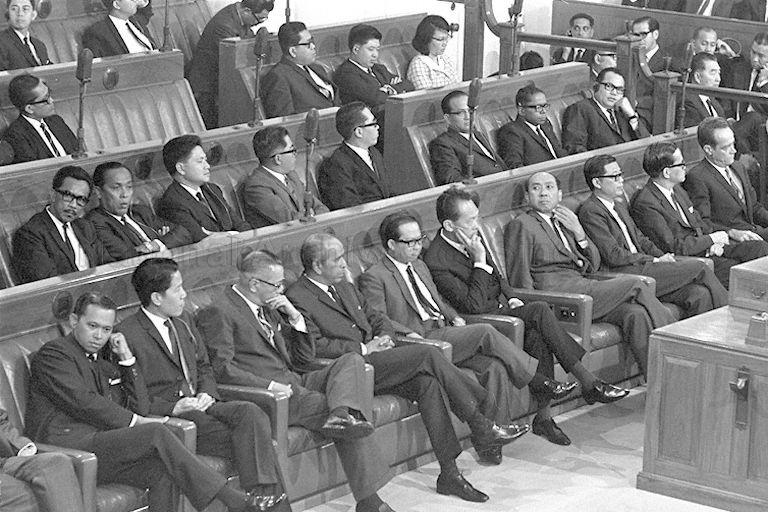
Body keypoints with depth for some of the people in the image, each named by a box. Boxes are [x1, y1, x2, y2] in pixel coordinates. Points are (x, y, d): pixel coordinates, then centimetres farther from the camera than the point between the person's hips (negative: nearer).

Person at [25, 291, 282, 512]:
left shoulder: (102, 362, 27)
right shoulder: (54, 353, 4)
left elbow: (140, 408, 17)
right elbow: (83, 403, -10)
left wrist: (127, 359, 11)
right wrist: (134, 421, -7)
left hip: (100, 445, 8)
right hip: (68, 445, -7)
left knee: (164, 471, -22)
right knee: (157, 433, -24)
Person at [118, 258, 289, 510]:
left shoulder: (183, 324, 18)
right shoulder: (127, 336, -9)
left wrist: (206, 393, 2)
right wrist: (173, 407, -20)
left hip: (199, 404, 7)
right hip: (165, 417, -7)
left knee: (251, 413, -23)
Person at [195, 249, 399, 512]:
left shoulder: (268, 308, 23)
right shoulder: (218, 313, -4)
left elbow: (304, 359, 24)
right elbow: (222, 369, -15)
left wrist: (295, 317, 9)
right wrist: (270, 385, -22)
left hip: (297, 383, 8)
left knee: (352, 361, -18)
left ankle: (342, 413, -42)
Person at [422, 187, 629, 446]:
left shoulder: (472, 238, 8)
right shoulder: (436, 261, -20)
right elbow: (474, 305, -23)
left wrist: (511, 298, 5)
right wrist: (479, 261, -23)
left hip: (501, 307, 7)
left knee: (540, 339, -24)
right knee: (540, 311, -26)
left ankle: (543, 417, -21)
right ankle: (589, 383, -21)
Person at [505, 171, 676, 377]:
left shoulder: (564, 222, 26)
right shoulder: (521, 225, 4)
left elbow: (593, 266, 20)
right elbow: (520, 280, -2)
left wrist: (579, 233, 5)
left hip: (583, 287, 7)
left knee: (636, 314, -21)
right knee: (635, 284, -17)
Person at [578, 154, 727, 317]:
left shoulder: (618, 204, 20)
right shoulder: (590, 211, -11)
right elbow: (614, 255, -16)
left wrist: (664, 258, 4)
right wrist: (655, 261, -11)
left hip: (640, 266, 9)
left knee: (700, 294, -14)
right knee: (698, 267, -11)